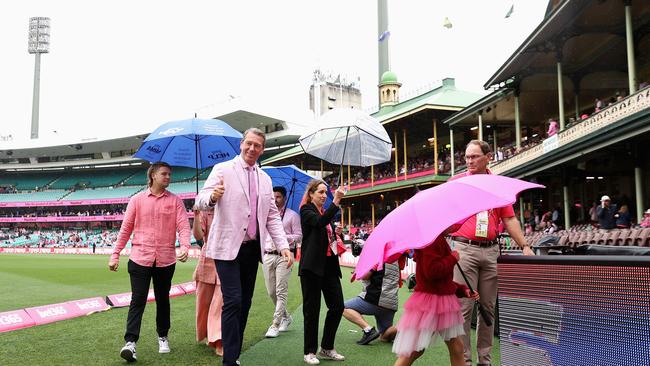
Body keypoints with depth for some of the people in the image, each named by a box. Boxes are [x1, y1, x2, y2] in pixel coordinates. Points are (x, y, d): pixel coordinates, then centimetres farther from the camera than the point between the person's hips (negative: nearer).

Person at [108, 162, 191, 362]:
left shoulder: (175, 200, 4)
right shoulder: (137, 200, 4)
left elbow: (183, 225, -6)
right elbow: (126, 228, 5)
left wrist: (185, 246, -23)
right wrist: (115, 255, 2)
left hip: (165, 260, 1)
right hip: (140, 259, -1)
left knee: (163, 299, 13)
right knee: (137, 300, -4)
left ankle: (163, 337, 28)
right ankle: (130, 342, -1)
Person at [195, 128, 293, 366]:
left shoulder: (265, 179, 13)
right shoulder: (223, 170, -3)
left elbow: (272, 216, 14)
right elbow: (201, 201, -12)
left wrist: (283, 245, 3)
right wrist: (213, 197, -36)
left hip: (252, 248, 6)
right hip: (228, 247, -6)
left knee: (245, 302, 10)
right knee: (233, 301, -11)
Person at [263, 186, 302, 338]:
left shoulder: (292, 215, 2)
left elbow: (299, 236, -2)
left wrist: (283, 237, -16)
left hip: (283, 256, -5)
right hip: (268, 256, 5)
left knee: (281, 292, -9)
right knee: (271, 292, 9)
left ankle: (275, 325, -5)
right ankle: (286, 317, 29)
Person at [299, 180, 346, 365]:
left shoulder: (325, 211, 18)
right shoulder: (306, 210, -4)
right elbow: (320, 222, -26)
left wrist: (337, 236, 7)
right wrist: (336, 201, -33)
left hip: (329, 265, 7)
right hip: (312, 266, -7)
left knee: (337, 306, 4)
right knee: (312, 310, 1)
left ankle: (327, 348, 19)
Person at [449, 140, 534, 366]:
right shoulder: (456, 182, 4)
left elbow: (509, 219, 12)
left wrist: (524, 246, 6)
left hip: (491, 250, 3)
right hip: (464, 248, -3)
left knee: (488, 307, 9)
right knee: (464, 307, -3)